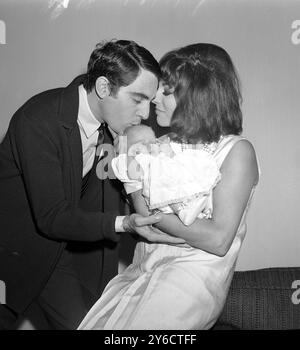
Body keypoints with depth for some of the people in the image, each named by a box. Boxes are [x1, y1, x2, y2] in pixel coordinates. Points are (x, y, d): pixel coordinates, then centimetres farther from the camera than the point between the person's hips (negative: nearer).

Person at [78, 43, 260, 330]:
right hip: (143, 269, 5)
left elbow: (219, 240, -15)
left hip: (192, 276, -5)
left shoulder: (237, 151, -7)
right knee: (90, 321, -11)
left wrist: (148, 208, -13)